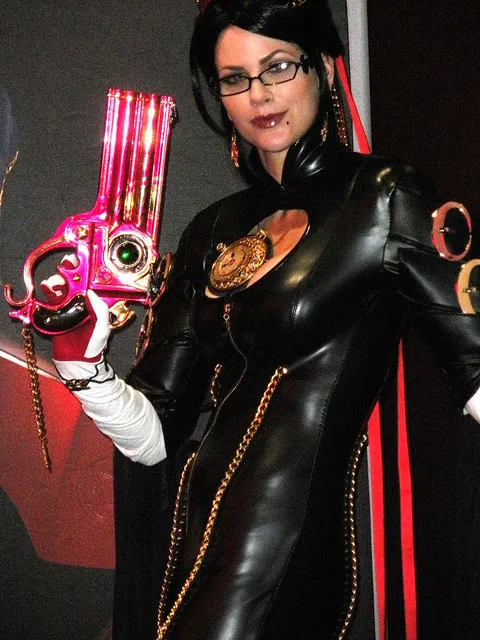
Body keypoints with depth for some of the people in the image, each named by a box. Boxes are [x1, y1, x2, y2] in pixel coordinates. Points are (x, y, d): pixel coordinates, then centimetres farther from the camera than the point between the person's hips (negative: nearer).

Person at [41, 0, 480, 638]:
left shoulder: (382, 197, -6)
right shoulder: (213, 233, 8)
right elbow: (153, 435, 6)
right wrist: (80, 357, -10)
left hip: (284, 564, -5)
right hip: (192, 539, 6)